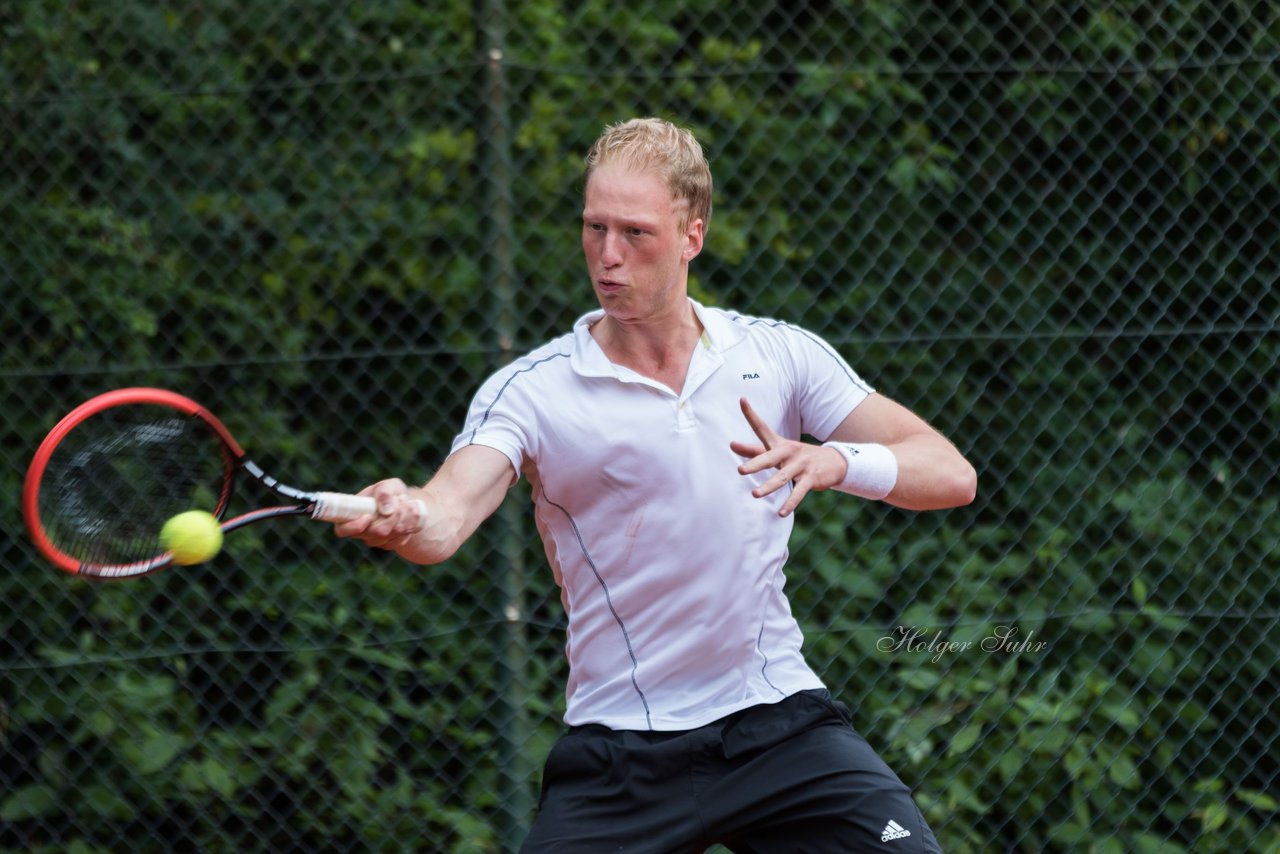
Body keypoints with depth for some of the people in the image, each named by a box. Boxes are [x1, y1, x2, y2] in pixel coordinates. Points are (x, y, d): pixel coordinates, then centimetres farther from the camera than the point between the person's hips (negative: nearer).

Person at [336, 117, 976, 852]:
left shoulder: (782, 356, 3)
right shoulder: (530, 391, -5)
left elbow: (950, 476, -2)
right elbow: (449, 518, -22)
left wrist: (833, 461, -21)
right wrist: (403, 517, -46)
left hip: (781, 722, 2)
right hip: (619, 757, -2)